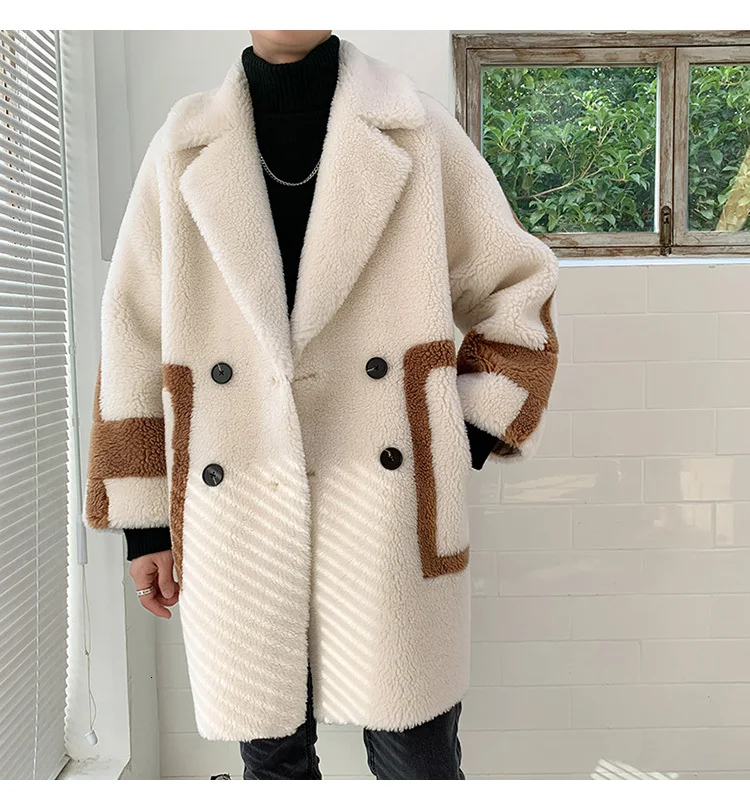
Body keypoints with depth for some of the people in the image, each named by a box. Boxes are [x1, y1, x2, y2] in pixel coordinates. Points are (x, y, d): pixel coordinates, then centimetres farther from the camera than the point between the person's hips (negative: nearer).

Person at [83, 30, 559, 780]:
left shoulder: (416, 130, 3)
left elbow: (517, 290, 9)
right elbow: (137, 337, 6)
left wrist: (464, 442, -1)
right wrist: (145, 522, 5)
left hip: (389, 513, -1)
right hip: (236, 517, 2)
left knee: (416, 759, 7)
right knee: (270, 757, 15)